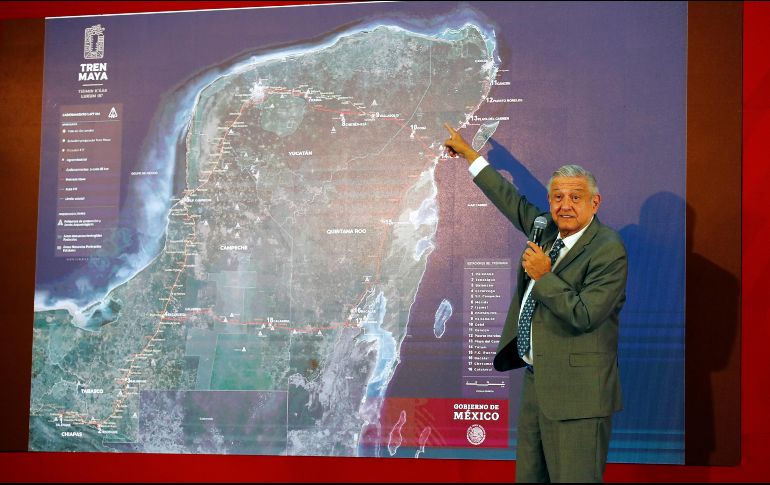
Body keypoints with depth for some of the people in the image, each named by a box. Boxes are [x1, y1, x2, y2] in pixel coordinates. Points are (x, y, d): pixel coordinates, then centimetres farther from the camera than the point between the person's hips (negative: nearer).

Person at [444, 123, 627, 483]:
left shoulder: (608, 250, -13)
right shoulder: (548, 230, 11)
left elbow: (584, 316, -23)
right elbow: (512, 200, 26)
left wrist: (543, 276, -16)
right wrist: (467, 153, 33)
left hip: (576, 392, -8)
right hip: (536, 381, 8)